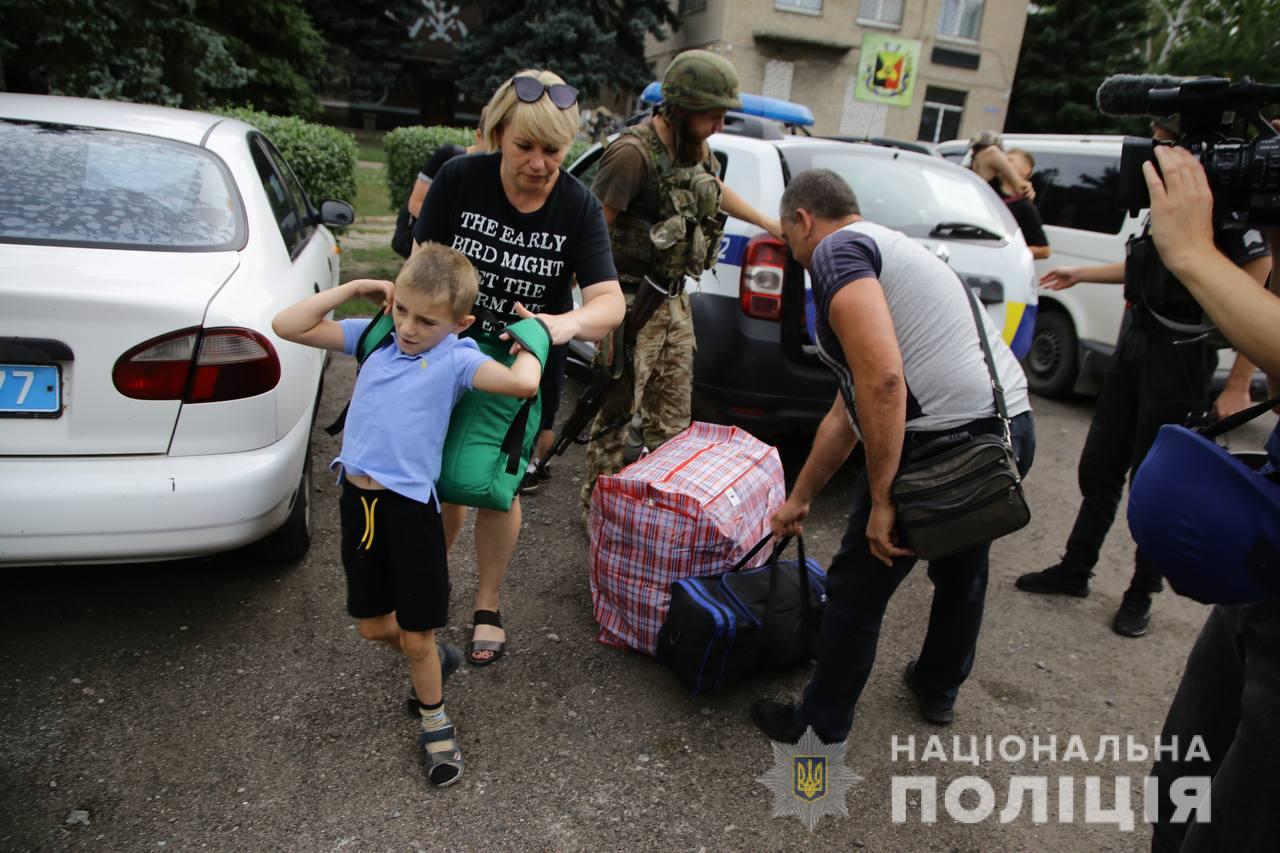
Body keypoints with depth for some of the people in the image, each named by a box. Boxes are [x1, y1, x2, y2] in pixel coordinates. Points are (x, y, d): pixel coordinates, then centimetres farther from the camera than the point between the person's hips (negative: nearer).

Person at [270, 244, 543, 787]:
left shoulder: (456, 358, -10)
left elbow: (522, 383, -29)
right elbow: (287, 326, 8)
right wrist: (356, 288, 3)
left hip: (409, 504, -5)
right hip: (357, 498, 5)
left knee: (417, 637, 7)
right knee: (373, 626, 19)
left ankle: (435, 725, 33)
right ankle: (430, 659, 49)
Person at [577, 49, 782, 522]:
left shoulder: (696, 147, 6)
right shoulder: (634, 152, -20)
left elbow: (715, 190, 29)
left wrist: (768, 223, 33)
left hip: (674, 300, 8)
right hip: (632, 302, -8)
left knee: (672, 417, 15)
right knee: (616, 414, 0)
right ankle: (597, 505, 17)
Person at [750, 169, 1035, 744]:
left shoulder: (837, 250, -5)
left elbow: (882, 378, -23)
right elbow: (847, 414, 28)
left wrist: (883, 499, -18)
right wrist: (800, 498, 33)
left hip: (943, 439, -10)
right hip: (1011, 427, 10)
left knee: (857, 588, 8)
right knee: (962, 569, 30)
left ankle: (821, 728, 26)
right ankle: (939, 690, 53)